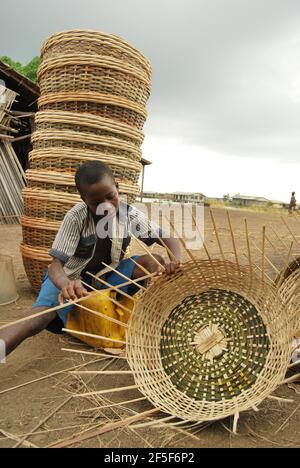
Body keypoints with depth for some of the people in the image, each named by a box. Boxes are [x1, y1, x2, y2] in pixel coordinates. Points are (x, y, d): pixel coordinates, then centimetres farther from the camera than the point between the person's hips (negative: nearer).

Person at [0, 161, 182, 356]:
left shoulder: (131, 215, -14)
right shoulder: (76, 217, -23)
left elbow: (170, 239, -11)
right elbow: (55, 266, -25)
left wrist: (176, 263, -35)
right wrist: (67, 286, -50)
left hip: (107, 278, 4)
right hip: (70, 280, -3)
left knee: (154, 262, -20)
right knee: (39, 319, -32)